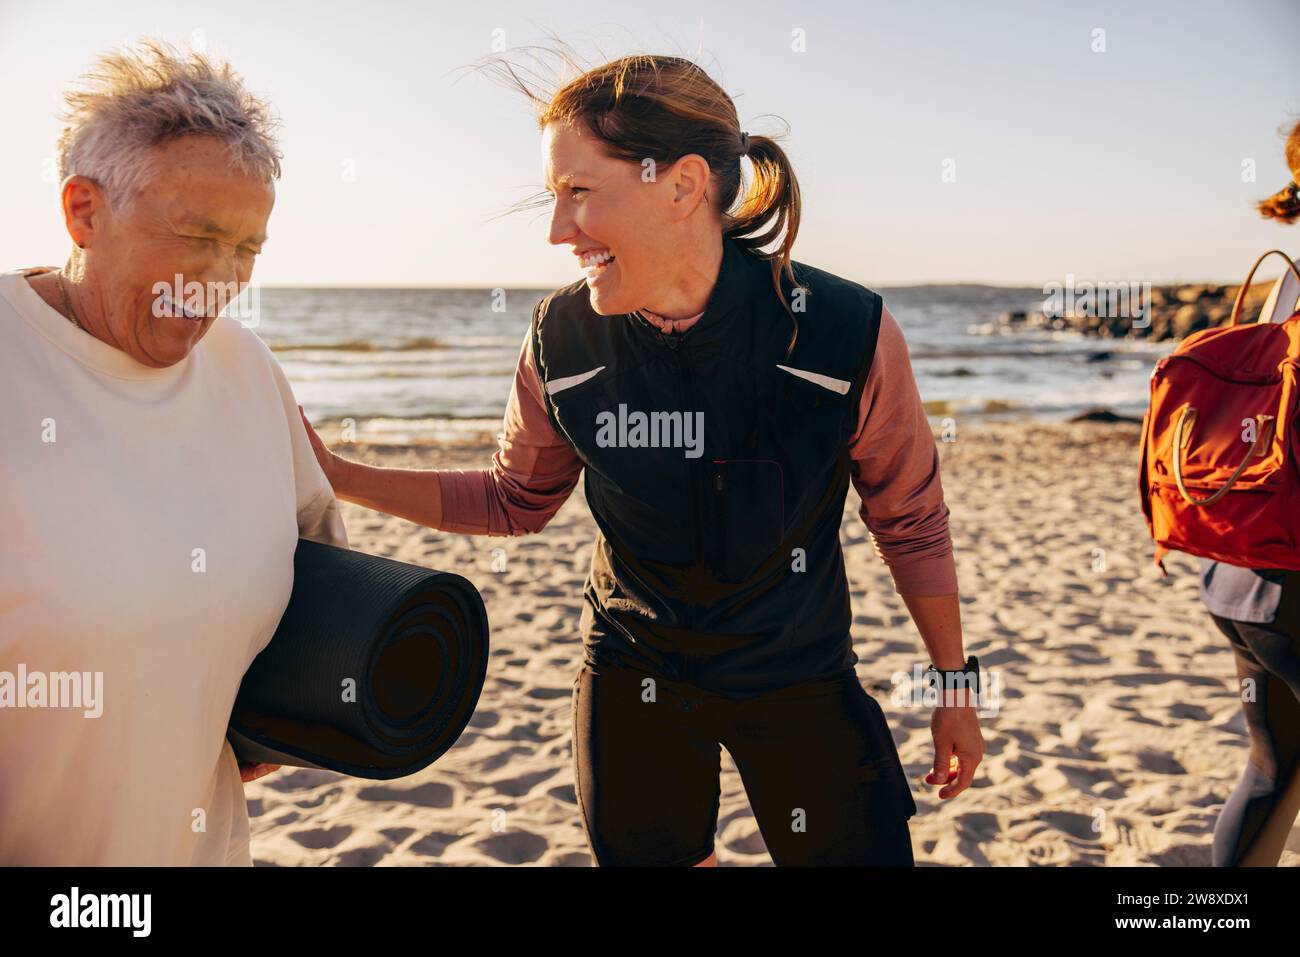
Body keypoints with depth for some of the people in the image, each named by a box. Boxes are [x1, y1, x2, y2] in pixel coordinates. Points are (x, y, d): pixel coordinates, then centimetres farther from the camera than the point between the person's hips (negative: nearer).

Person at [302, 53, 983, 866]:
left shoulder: (847, 334, -22)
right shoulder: (564, 340, -14)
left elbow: (913, 523, -7)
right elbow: (515, 501, 3)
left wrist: (954, 684, 3)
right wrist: (334, 472, -4)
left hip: (799, 682, -1)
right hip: (632, 676, 2)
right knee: (664, 854, 17)